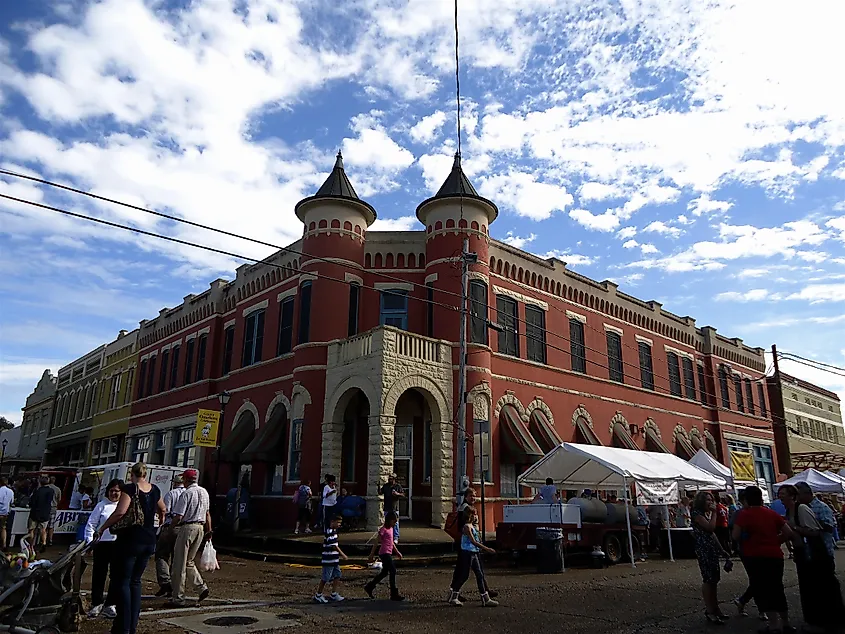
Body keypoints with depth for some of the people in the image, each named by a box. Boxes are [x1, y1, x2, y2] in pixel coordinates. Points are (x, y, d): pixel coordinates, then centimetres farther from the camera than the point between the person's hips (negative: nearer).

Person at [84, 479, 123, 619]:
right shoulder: (102, 505, 3)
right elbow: (91, 524, 4)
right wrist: (90, 541, -4)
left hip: (120, 544, 1)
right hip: (102, 544, -1)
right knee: (99, 575, 7)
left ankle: (110, 604, 17)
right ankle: (96, 604, 22)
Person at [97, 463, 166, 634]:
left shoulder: (130, 488, -10)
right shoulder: (155, 490, 8)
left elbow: (120, 512, -24)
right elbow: (162, 509, 26)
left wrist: (102, 528, -12)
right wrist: (161, 519, 46)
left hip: (130, 541, -6)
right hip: (148, 542, 6)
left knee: (122, 582, 2)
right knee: (135, 582, 15)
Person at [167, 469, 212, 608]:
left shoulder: (186, 493, -13)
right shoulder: (204, 492, 10)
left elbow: (178, 517, -16)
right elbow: (207, 513, 16)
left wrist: (171, 525, 4)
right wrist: (209, 531, 22)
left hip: (187, 527, -7)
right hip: (200, 528, 7)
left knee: (179, 564, 3)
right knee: (189, 561, 19)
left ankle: (178, 598, 7)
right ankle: (201, 587, 6)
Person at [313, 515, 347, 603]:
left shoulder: (333, 531, 12)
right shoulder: (329, 532, -19)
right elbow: (334, 545, -22)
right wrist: (343, 554, -16)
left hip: (334, 559, 9)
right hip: (329, 559, -9)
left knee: (337, 576, 10)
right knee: (325, 578, 0)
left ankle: (334, 594, 18)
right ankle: (318, 595, 13)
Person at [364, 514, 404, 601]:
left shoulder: (391, 529, 14)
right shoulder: (383, 529, -13)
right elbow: (376, 543, -12)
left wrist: (397, 552, 22)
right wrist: (372, 555, -12)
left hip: (388, 553, 9)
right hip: (384, 553, -9)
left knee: (384, 572, 15)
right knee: (393, 571, -8)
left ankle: (369, 587, 26)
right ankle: (394, 594, -2)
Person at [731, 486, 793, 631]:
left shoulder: (744, 514, -7)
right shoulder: (772, 513, 9)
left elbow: (735, 536, -16)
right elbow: (789, 533, 7)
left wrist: (743, 541, 6)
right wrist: (774, 541, 17)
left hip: (755, 556, -5)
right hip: (775, 555, 6)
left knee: (762, 590, 2)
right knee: (777, 589, 19)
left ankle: (774, 626, -3)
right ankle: (786, 624, 29)